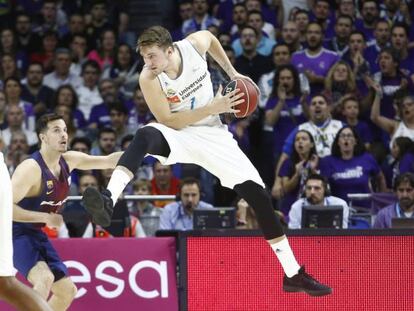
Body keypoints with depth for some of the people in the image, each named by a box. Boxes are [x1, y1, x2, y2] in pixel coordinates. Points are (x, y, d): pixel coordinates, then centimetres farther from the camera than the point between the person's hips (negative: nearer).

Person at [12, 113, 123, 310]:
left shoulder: (68, 161, 1)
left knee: (67, 290, 13)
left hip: (36, 234, 9)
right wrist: (46, 218, -28)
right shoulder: (31, 168, -24)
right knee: (45, 278, -33)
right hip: (15, 234, -9)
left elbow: (108, 161, 10)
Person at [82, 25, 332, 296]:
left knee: (259, 195, -3)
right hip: (177, 135, -4)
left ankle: (294, 274, 6)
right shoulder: (149, 79, -23)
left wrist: (232, 73, 9)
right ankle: (109, 201, -59)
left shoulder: (195, 44, -14)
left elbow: (211, 38, 11)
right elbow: (168, 121, -22)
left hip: (212, 134, 4)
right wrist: (213, 108, -28)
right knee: (145, 136, -40)